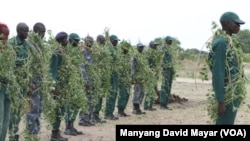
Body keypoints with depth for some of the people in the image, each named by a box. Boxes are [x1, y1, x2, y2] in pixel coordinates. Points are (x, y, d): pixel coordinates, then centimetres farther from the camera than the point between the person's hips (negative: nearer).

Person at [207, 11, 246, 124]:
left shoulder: (228, 42, 15)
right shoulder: (221, 43, -17)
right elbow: (217, 74, -21)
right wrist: (220, 101, -22)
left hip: (232, 94, 10)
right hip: (228, 97, -10)